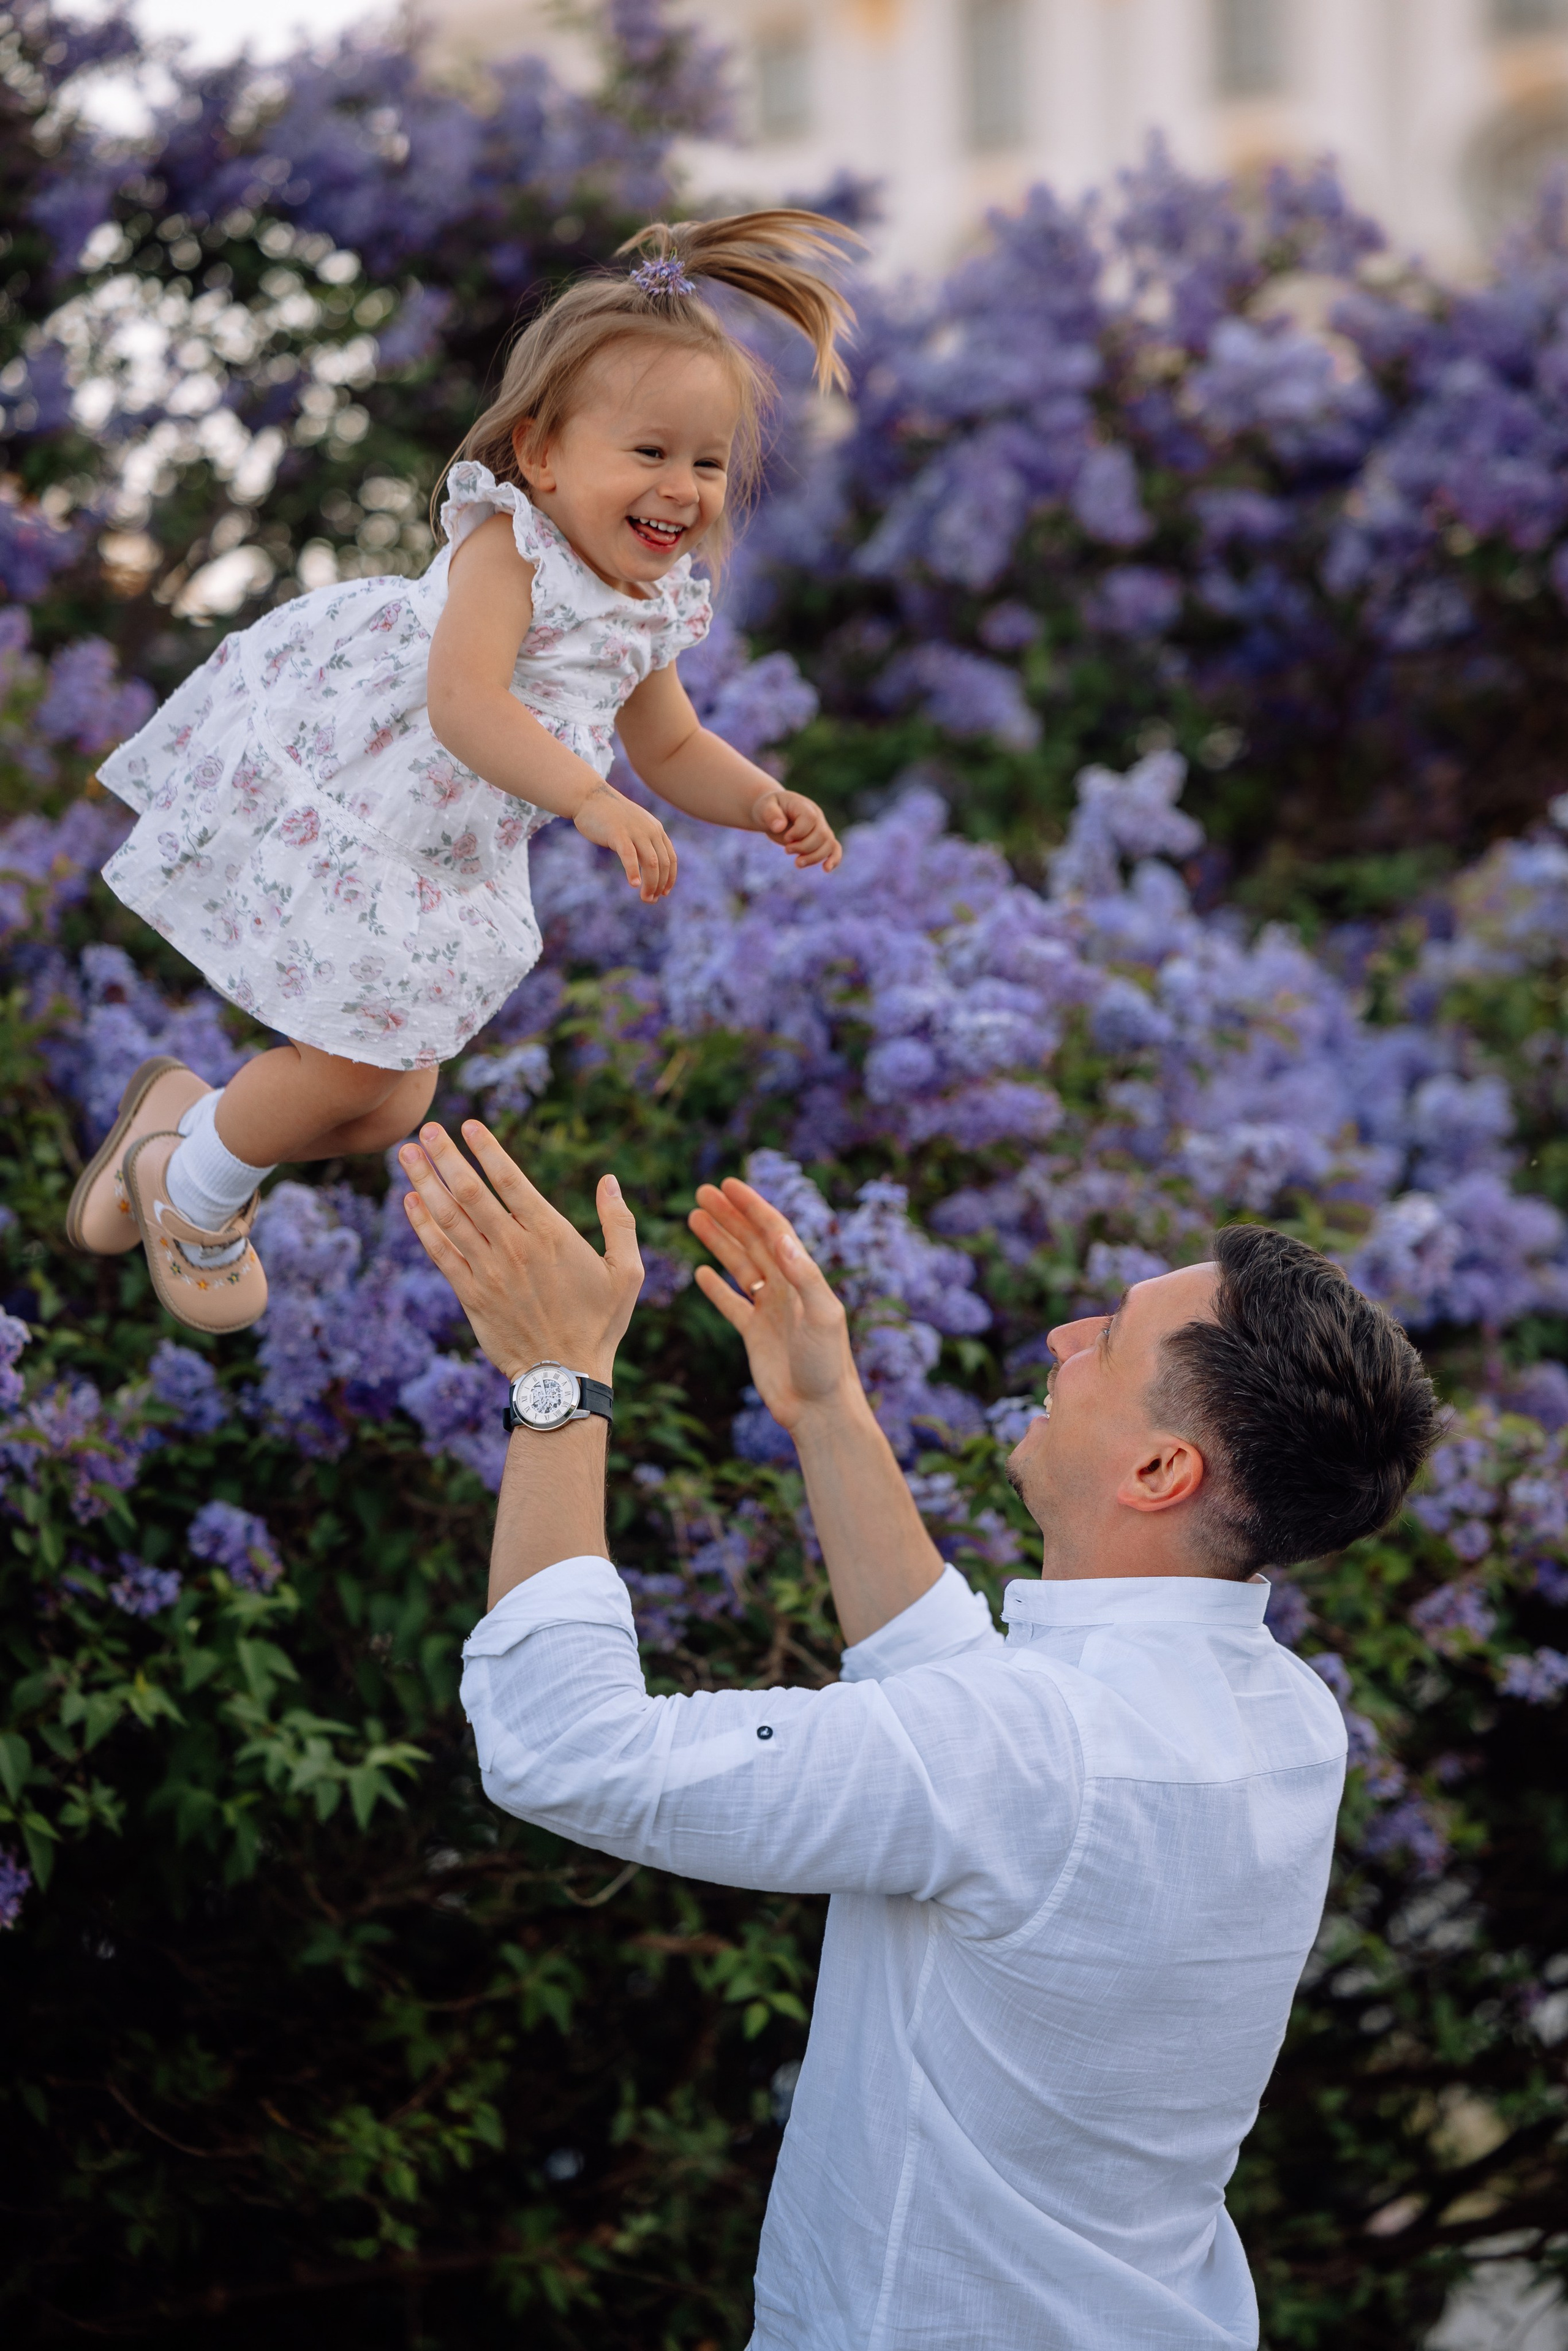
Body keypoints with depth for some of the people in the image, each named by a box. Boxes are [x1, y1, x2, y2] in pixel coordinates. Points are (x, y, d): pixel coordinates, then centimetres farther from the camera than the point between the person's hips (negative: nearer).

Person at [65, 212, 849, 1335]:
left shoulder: (654, 607, 2)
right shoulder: (506, 545, -23)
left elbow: (675, 749, 15)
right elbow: (464, 706, -37)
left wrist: (764, 803, -5)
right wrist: (595, 802, -46)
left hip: (444, 860, 8)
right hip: (330, 806, -8)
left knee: (390, 1105, 11)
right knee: (357, 1060, -10)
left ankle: (186, 1115, 35)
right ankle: (192, 1193, 17)